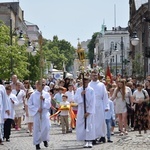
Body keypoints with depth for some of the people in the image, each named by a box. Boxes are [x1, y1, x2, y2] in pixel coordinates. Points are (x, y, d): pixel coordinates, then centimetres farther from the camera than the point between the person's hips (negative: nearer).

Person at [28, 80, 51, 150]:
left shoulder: (46, 94, 5)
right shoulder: (33, 95, 1)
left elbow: (49, 103, 0)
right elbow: (29, 104, 0)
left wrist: (44, 99, -16)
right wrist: (37, 109, -9)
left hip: (45, 113, 0)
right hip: (36, 113, 0)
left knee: (46, 126, -13)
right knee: (37, 128, 2)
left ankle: (45, 139, 11)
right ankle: (37, 143, 14)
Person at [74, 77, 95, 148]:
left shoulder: (91, 90, -5)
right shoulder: (79, 90, 5)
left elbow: (92, 102, -7)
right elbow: (75, 99, 2)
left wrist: (88, 112, -12)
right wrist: (81, 94, -14)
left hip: (89, 110, -3)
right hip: (81, 110, 3)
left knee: (89, 125, -6)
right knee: (82, 125, -1)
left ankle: (90, 141, -3)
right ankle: (86, 141, 5)